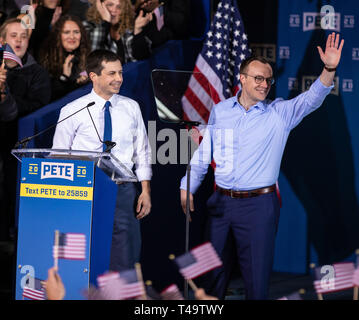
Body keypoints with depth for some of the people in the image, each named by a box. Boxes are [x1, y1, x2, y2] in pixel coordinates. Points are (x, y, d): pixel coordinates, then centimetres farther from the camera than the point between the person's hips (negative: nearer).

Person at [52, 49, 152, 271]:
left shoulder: (131, 108, 9)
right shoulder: (72, 111, -1)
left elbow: (142, 152, 11)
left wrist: (146, 191, 4)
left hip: (123, 190, 2)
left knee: (125, 262, -1)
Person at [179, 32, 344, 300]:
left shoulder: (280, 113, -1)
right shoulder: (220, 111, 7)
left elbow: (311, 99, -16)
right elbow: (203, 153, 14)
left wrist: (329, 70, -33)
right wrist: (188, 187, 10)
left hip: (259, 204, -2)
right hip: (221, 202, 3)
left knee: (256, 267, -1)